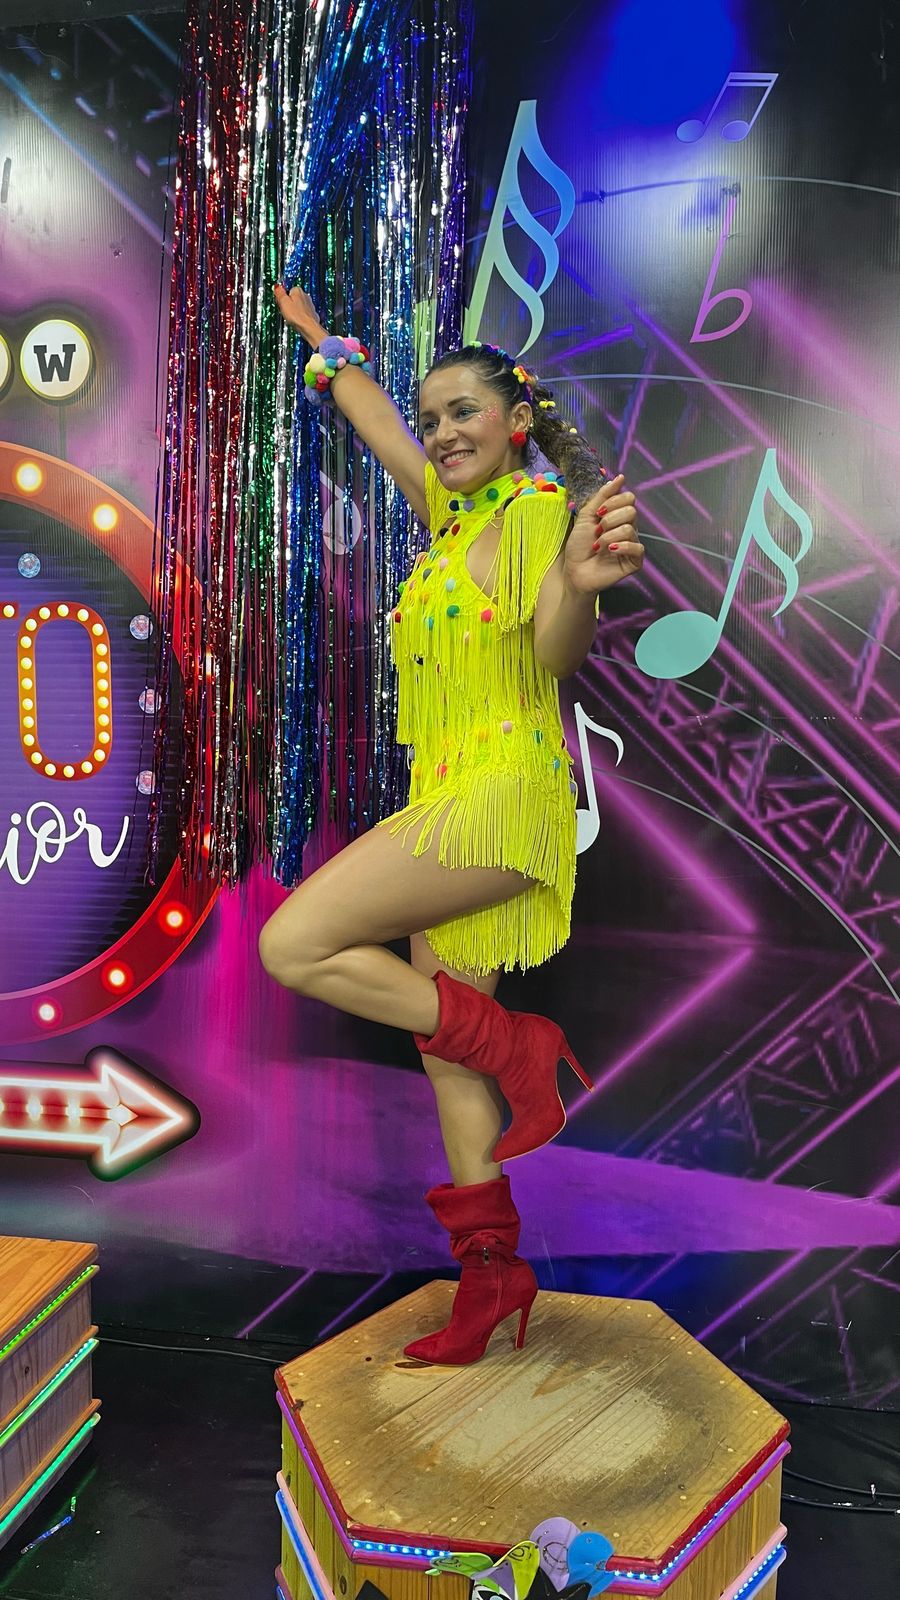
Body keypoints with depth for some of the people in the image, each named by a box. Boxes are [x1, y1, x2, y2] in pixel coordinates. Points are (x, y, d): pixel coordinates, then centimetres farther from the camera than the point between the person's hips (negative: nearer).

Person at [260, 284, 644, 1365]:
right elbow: (374, 420, 35)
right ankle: (490, 1274, 12)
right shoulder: (453, 510, 19)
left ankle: (515, 1044, -6)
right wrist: (322, 342, 49)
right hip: (451, 807, 9)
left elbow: (554, 653, -21)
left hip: (504, 793, -9)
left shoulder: (538, 506, -4)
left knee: (292, 944, -14)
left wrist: (580, 582, -42)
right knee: (445, 1039, 5)